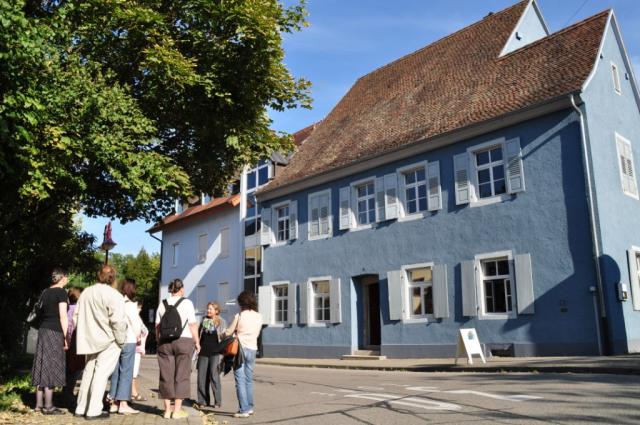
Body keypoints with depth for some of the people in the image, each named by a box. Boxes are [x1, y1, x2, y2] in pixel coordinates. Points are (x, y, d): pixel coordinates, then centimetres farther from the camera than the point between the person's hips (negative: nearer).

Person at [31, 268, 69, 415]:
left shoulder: (45, 292, 13)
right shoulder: (61, 292, -10)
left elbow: (42, 313, 15)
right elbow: (62, 316, -14)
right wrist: (66, 338, -10)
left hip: (43, 330, 8)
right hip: (54, 332, -8)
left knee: (42, 367, 11)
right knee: (51, 367, -4)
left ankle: (39, 404, 17)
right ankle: (48, 406, -1)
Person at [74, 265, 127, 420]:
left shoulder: (86, 292, 8)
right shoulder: (114, 295, -16)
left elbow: (77, 316, 14)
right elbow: (118, 321, -21)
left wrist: (84, 337, 21)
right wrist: (121, 340, -9)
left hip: (90, 340, 7)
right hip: (108, 341, -7)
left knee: (89, 372, 16)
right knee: (101, 374, -2)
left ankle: (81, 408, 23)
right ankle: (93, 410, -1)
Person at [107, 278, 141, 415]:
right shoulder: (131, 305, -11)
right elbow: (136, 324, -8)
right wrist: (137, 337, 11)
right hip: (128, 341, -5)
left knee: (115, 372, 12)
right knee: (126, 372, -1)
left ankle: (113, 403, 16)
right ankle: (123, 404, -2)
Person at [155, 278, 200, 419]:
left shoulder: (162, 304, 8)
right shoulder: (187, 303, -4)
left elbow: (157, 326, 8)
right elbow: (193, 325, -6)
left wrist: (159, 342, 16)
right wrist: (197, 342, 1)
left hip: (165, 342, 4)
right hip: (184, 341, -4)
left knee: (166, 376, 8)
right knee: (181, 376, 3)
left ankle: (167, 410, 12)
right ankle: (177, 410, 3)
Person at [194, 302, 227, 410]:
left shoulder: (222, 322, 4)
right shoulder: (204, 320, 14)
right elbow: (199, 334, 18)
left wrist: (222, 352, -8)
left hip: (215, 352, -4)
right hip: (203, 352, 4)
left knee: (214, 375, -4)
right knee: (201, 376, 3)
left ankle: (218, 401, 6)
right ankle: (202, 401, 13)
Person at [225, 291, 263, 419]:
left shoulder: (239, 316, -9)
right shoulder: (259, 317, 3)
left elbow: (228, 332, -1)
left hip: (240, 348, -4)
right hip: (252, 348, 5)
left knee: (240, 380, -1)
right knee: (249, 380, 15)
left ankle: (244, 410, -3)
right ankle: (249, 407, 19)